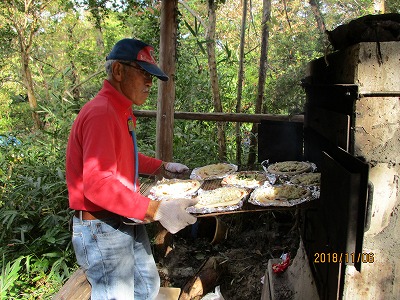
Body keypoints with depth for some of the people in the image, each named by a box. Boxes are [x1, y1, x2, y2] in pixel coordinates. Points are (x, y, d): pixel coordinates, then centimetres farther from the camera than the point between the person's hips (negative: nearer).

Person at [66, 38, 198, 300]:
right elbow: (97, 184, -32)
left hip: (129, 223, 10)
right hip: (103, 227, -10)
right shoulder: (101, 113, -24)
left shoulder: (123, 113, 10)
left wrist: (163, 166, 18)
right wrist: (157, 210, -33)